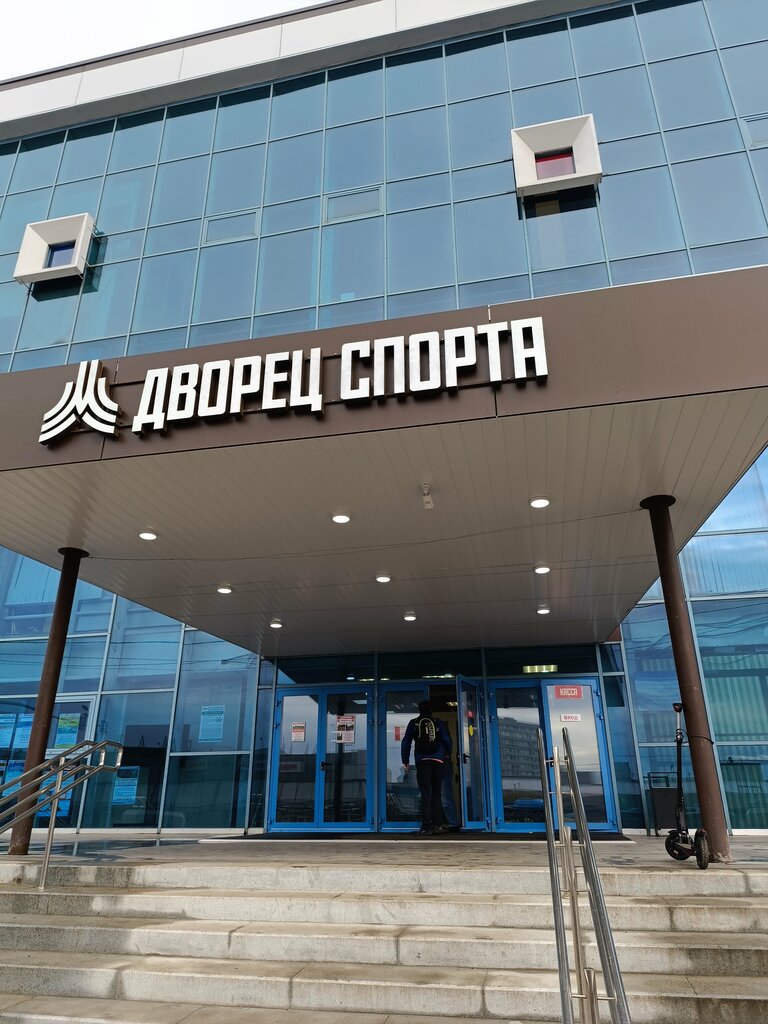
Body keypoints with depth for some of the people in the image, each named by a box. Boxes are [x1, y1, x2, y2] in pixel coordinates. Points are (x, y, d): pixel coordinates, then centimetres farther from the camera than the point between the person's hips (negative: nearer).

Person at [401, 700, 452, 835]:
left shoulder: (414, 723, 9)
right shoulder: (438, 722, 8)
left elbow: (406, 742, 9)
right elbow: (447, 740, 6)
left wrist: (405, 761, 15)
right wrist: (447, 754, 25)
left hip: (422, 761, -1)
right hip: (438, 761, 1)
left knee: (425, 793, -3)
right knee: (436, 793, 10)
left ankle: (426, 825, -11)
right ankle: (436, 824, 7)